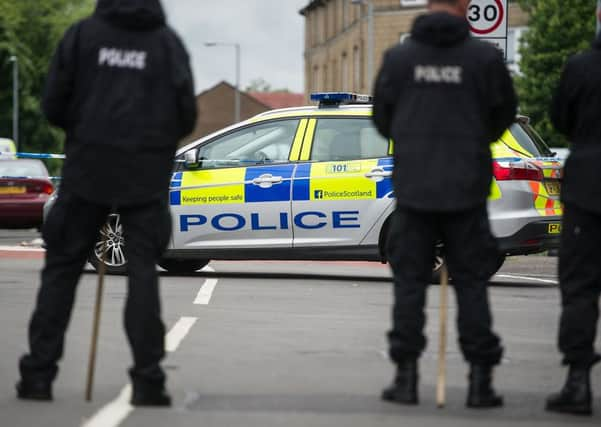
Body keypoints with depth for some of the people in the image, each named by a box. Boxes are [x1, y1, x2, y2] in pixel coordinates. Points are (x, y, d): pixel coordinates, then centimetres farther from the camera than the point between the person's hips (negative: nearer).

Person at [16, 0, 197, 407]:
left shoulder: (83, 34, 2)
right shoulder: (168, 41, 3)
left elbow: (54, 105, 1)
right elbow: (186, 115, 2)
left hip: (87, 167, 0)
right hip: (147, 174, 0)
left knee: (62, 266, 8)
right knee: (143, 271, 4)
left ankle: (39, 372, 3)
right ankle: (148, 380, -3)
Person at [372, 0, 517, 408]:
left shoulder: (398, 57, -2)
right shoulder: (485, 57, -6)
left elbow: (382, 119, 7)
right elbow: (504, 114, 6)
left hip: (413, 187, 1)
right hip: (467, 190, -1)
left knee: (410, 281, 8)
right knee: (471, 283, 6)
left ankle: (407, 377, 6)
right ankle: (480, 380, 4)